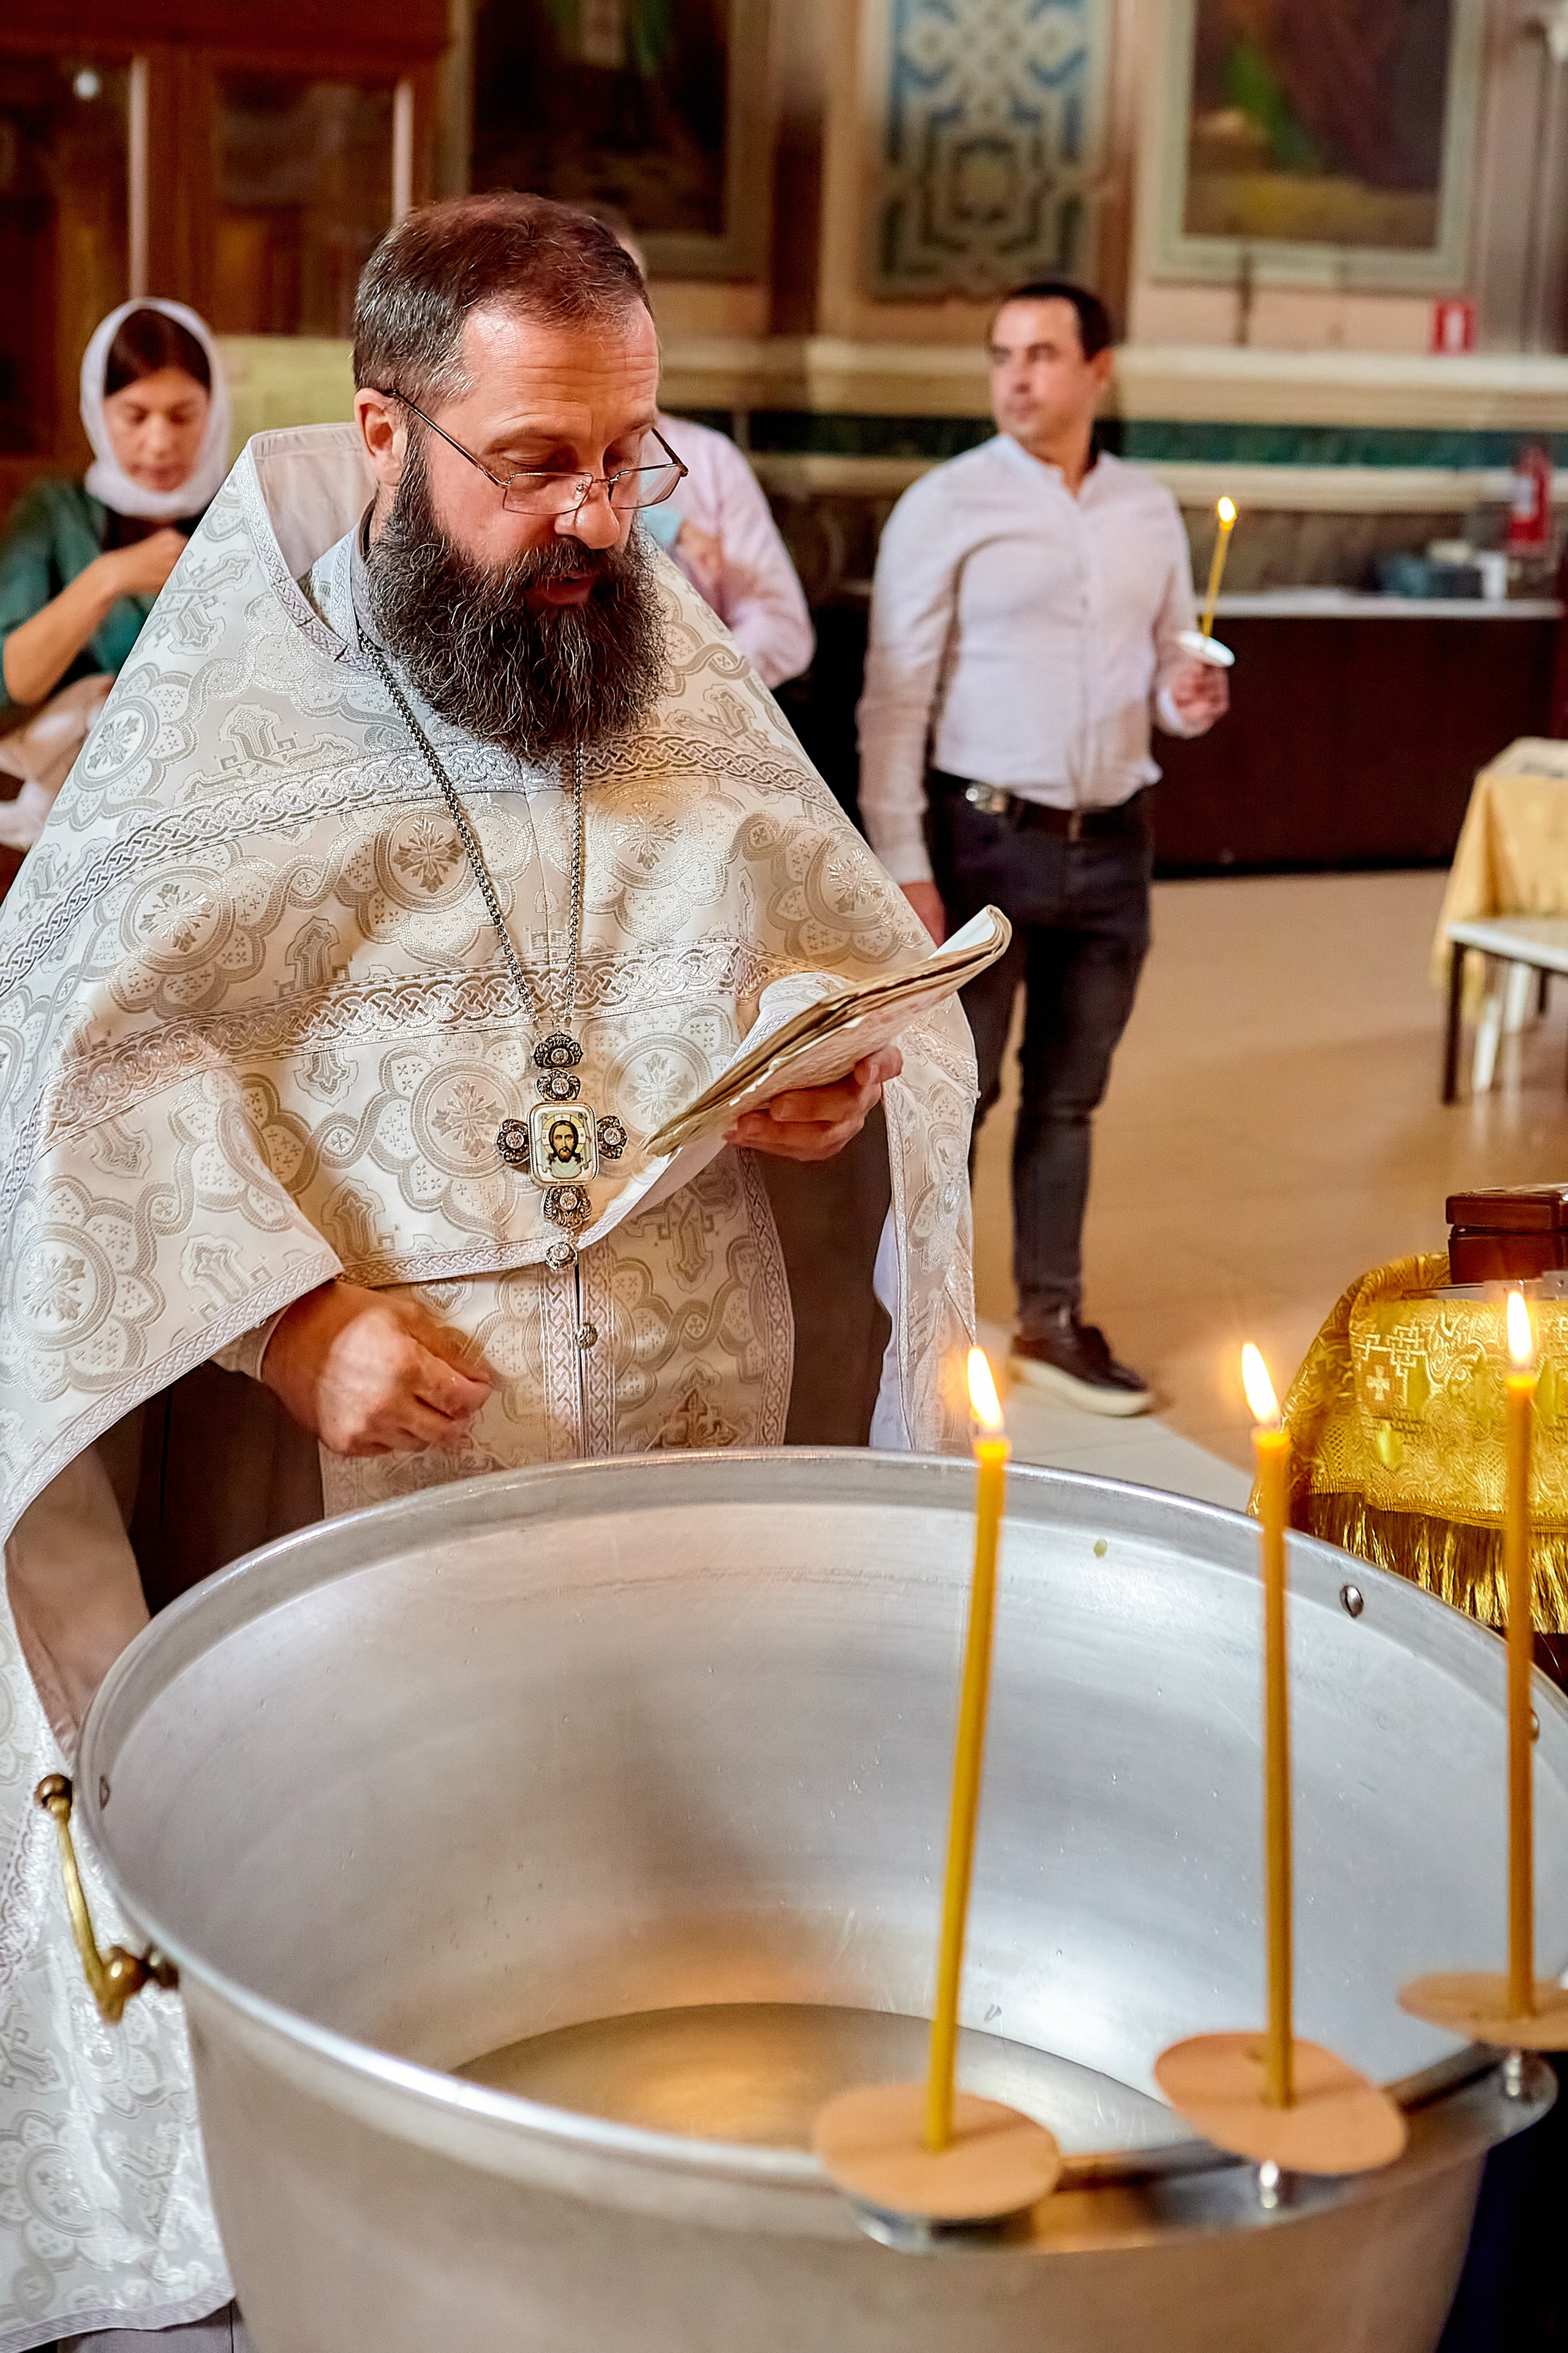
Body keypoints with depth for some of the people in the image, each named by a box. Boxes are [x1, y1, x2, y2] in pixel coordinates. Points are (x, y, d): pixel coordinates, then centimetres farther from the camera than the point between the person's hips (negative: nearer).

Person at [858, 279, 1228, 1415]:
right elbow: (895, 700, -8)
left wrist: (1188, 697, -7)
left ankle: (1053, 1322, 25)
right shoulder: (945, 506, -5)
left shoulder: (1150, 512, 9)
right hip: (986, 838, -4)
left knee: (1068, 1097, 13)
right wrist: (905, 866, -15)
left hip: (1111, 845, 4)